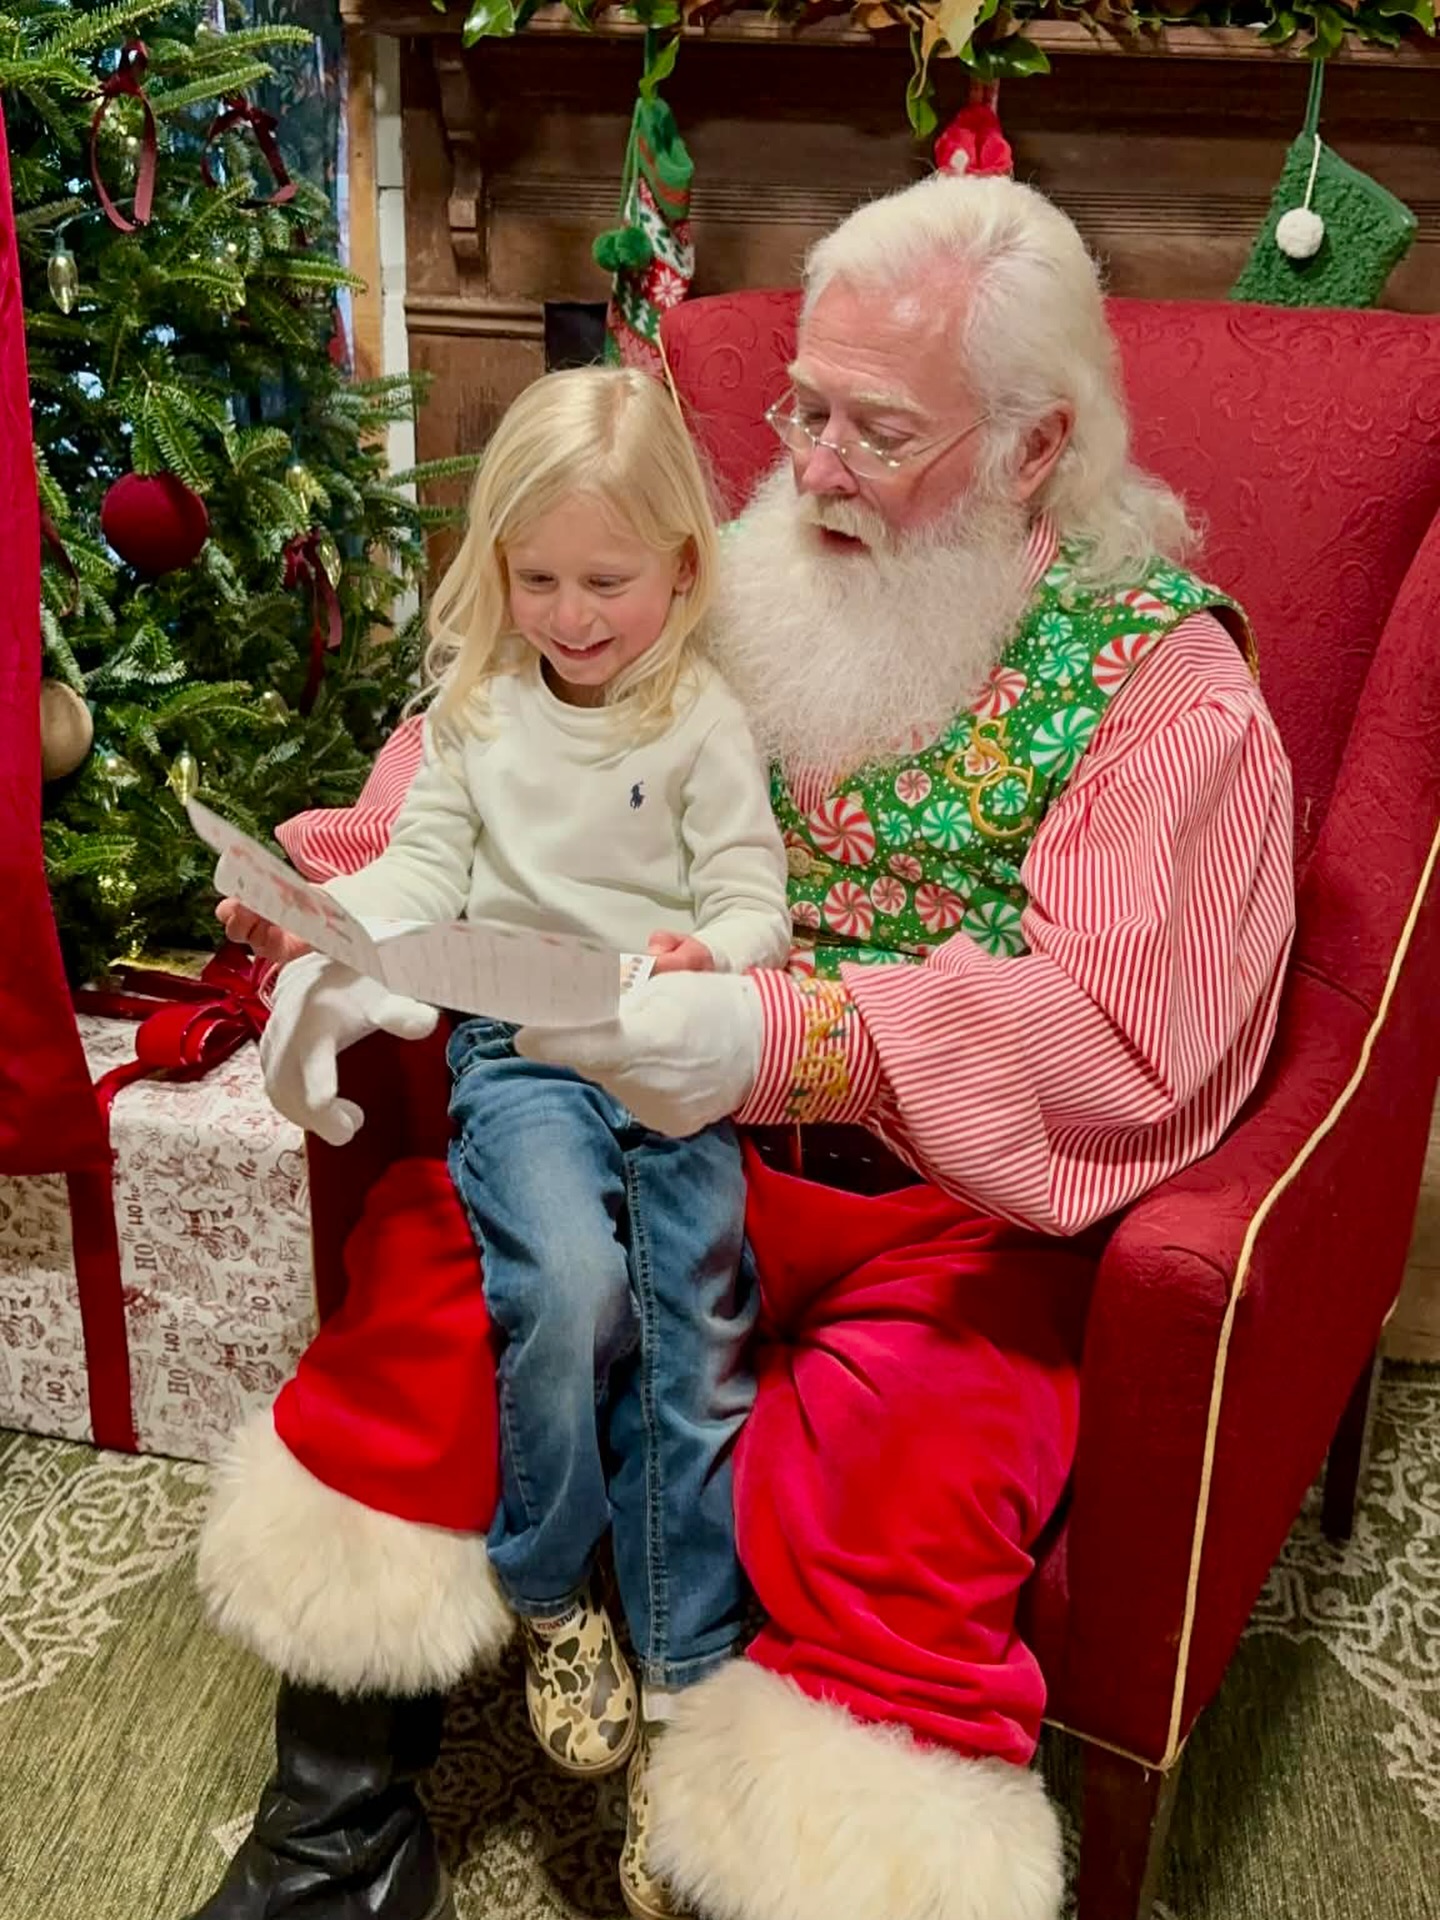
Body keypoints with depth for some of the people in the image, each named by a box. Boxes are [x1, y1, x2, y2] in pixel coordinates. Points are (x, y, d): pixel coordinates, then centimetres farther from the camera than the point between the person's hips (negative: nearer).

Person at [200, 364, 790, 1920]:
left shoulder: (703, 719, 3)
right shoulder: (477, 703, 12)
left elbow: (754, 902, -1)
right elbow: (421, 871, 11)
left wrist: (708, 958, -23)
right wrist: (317, 921, -9)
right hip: (516, 1043, 1)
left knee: (692, 1344, -11)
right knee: (569, 1283, -26)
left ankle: (681, 1692, 2)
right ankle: (545, 1589, -1)